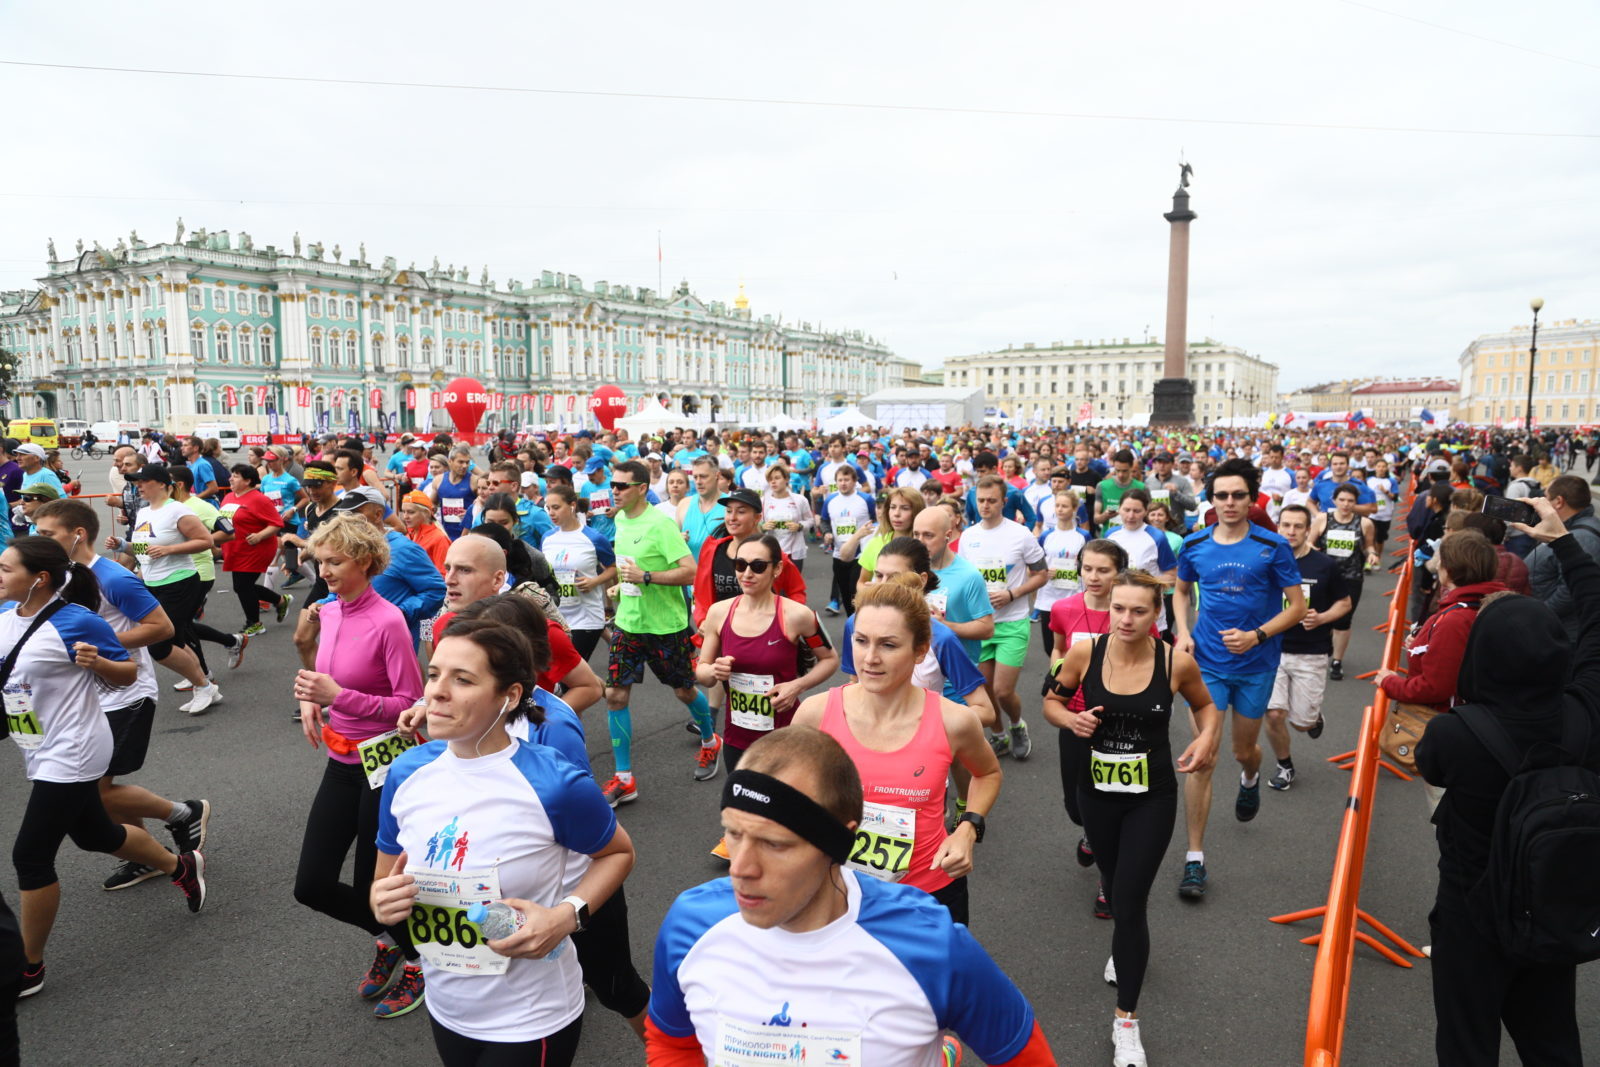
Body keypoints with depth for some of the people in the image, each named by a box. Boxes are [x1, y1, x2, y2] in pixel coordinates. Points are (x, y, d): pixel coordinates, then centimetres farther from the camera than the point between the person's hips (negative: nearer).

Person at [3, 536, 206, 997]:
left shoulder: (76, 622, -19)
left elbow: (128, 674, -10)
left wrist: (95, 661, -29)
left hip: (69, 757, -8)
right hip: (44, 756, 8)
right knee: (94, 835, 21)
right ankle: (181, 866, 43)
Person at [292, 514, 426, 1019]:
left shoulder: (387, 620, -20)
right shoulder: (328, 612, 2)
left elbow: (411, 703, -19)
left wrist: (338, 696, -26)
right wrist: (310, 700, -2)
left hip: (382, 764, -7)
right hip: (341, 763, 7)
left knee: (371, 887, 6)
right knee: (311, 886, 10)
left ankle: (418, 960, 35)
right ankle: (389, 939, 36)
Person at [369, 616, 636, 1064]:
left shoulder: (555, 783, -23)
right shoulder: (406, 773, -9)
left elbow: (619, 853, -6)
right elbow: (382, 885, 6)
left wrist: (568, 915, -21)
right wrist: (383, 904, -16)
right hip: (445, 1009, 5)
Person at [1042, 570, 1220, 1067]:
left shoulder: (1176, 662, -15)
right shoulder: (1084, 653, -15)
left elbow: (1206, 705, 6)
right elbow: (1052, 702, 1)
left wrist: (1207, 737, -14)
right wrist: (1071, 719, -20)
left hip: (1152, 798, -2)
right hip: (1097, 793, 2)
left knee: (1129, 901, -6)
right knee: (1114, 885, 24)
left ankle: (1126, 1020, 13)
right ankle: (1126, 949, 58)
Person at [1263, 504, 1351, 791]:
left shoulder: (1326, 565, -5)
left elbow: (1345, 603, 6)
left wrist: (1321, 618, -13)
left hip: (1311, 653, -1)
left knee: (1301, 722, 3)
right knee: (1273, 714, -5)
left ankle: (1314, 715, 41)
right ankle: (1285, 765, 22)